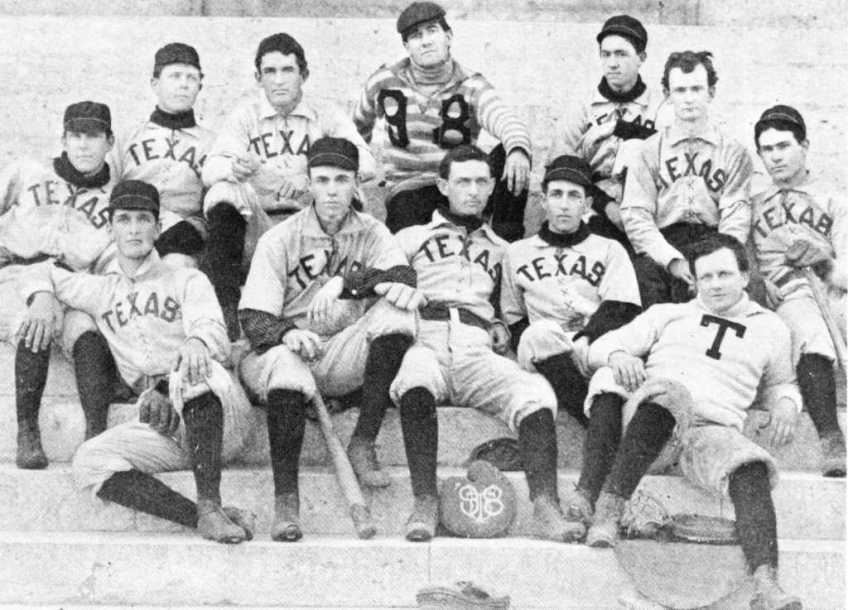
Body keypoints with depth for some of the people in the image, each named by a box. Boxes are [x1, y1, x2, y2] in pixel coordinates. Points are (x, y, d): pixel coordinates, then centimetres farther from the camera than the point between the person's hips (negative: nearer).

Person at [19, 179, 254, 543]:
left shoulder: (187, 281, 15)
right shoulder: (100, 291, 24)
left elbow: (214, 332, -4)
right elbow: (46, 273, 39)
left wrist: (198, 341, -30)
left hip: (219, 417, -3)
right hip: (163, 427, 3)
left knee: (197, 369, -37)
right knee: (88, 462, -25)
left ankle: (210, 506, -42)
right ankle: (201, 517, -38)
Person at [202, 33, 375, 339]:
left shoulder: (325, 115, 4)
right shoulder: (245, 114, 5)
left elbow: (365, 163, -13)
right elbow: (210, 168, -10)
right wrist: (234, 168, -35)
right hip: (256, 227, 0)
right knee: (223, 193, -27)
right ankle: (227, 311, -31)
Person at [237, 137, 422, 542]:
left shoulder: (372, 233, 9)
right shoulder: (280, 239, 2)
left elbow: (405, 276, -12)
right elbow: (253, 318, -6)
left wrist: (345, 282, -27)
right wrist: (288, 334, -29)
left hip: (345, 357, 2)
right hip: (288, 348, -2)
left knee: (397, 310, -23)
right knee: (285, 360, -38)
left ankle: (364, 443, -20)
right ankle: (285, 503, -36)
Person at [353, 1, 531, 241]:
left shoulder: (470, 86, -6)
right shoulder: (384, 83, 0)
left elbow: (506, 121, -27)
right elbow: (360, 122, 22)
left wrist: (518, 150, -50)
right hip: (407, 192, -1)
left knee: (509, 156, -27)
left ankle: (507, 243, -21)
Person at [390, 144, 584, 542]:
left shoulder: (500, 250, 34)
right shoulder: (411, 238, 25)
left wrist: (500, 327, 16)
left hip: (477, 354, 3)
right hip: (425, 344, -2)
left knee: (534, 391, -31)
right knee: (415, 375, -42)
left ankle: (545, 505, -45)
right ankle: (424, 502, -45)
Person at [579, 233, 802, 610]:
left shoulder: (770, 329, 26)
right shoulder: (669, 315, 24)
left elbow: (779, 383, 38)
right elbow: (600, 346, 20)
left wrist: (785, 403, 13)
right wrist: (617, 356, -6)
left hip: (714, 428, 1)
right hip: (651, 417, -1)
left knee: (751, 472, -33)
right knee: (668, 393, -38)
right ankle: (607, 510, -44)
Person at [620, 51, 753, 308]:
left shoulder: (734, 153, 13)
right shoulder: (648, 152, 15)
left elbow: (736, 219, 2)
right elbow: (635, 217, 3)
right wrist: (673, 259, -13)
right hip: (662, 244, 1)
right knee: (647, 271, -33)